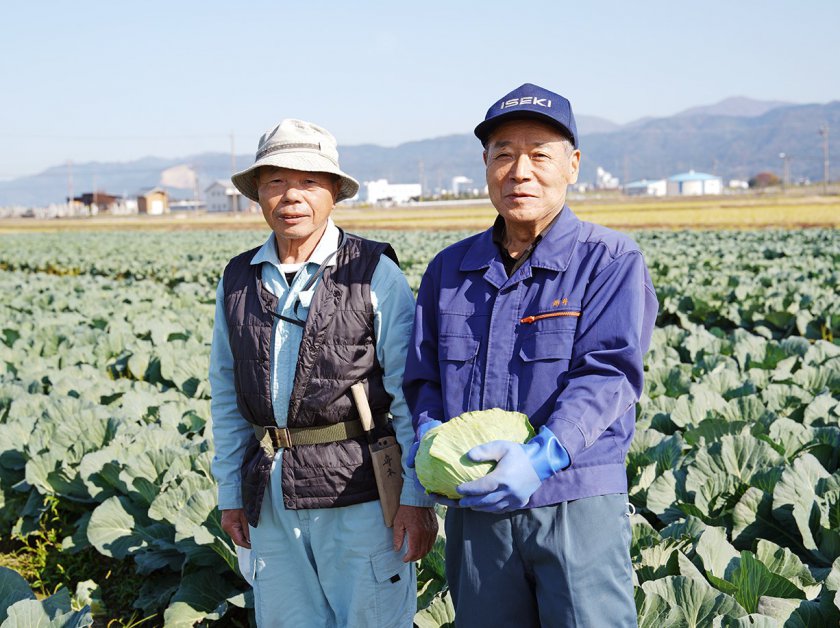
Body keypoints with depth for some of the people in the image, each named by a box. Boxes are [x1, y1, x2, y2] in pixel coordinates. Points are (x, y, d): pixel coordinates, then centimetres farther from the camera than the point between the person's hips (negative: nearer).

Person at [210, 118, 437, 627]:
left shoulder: (375, 273, -5)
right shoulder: (238, 280, 9)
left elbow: (411, 391, -7)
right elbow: (226, 396, 15)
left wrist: (417, 496, -10)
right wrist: (231, 492, 13)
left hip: (358, 490, -4)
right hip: (271, 496, 5)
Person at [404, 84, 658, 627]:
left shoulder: (610, 261, -3)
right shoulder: (449, 269, 12)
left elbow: (606, 373, -14)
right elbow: (423, 372, 14)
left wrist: (543, 454, -28)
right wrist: (430, 430, -8)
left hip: (577, 505, -4)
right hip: (474, 508, 4)